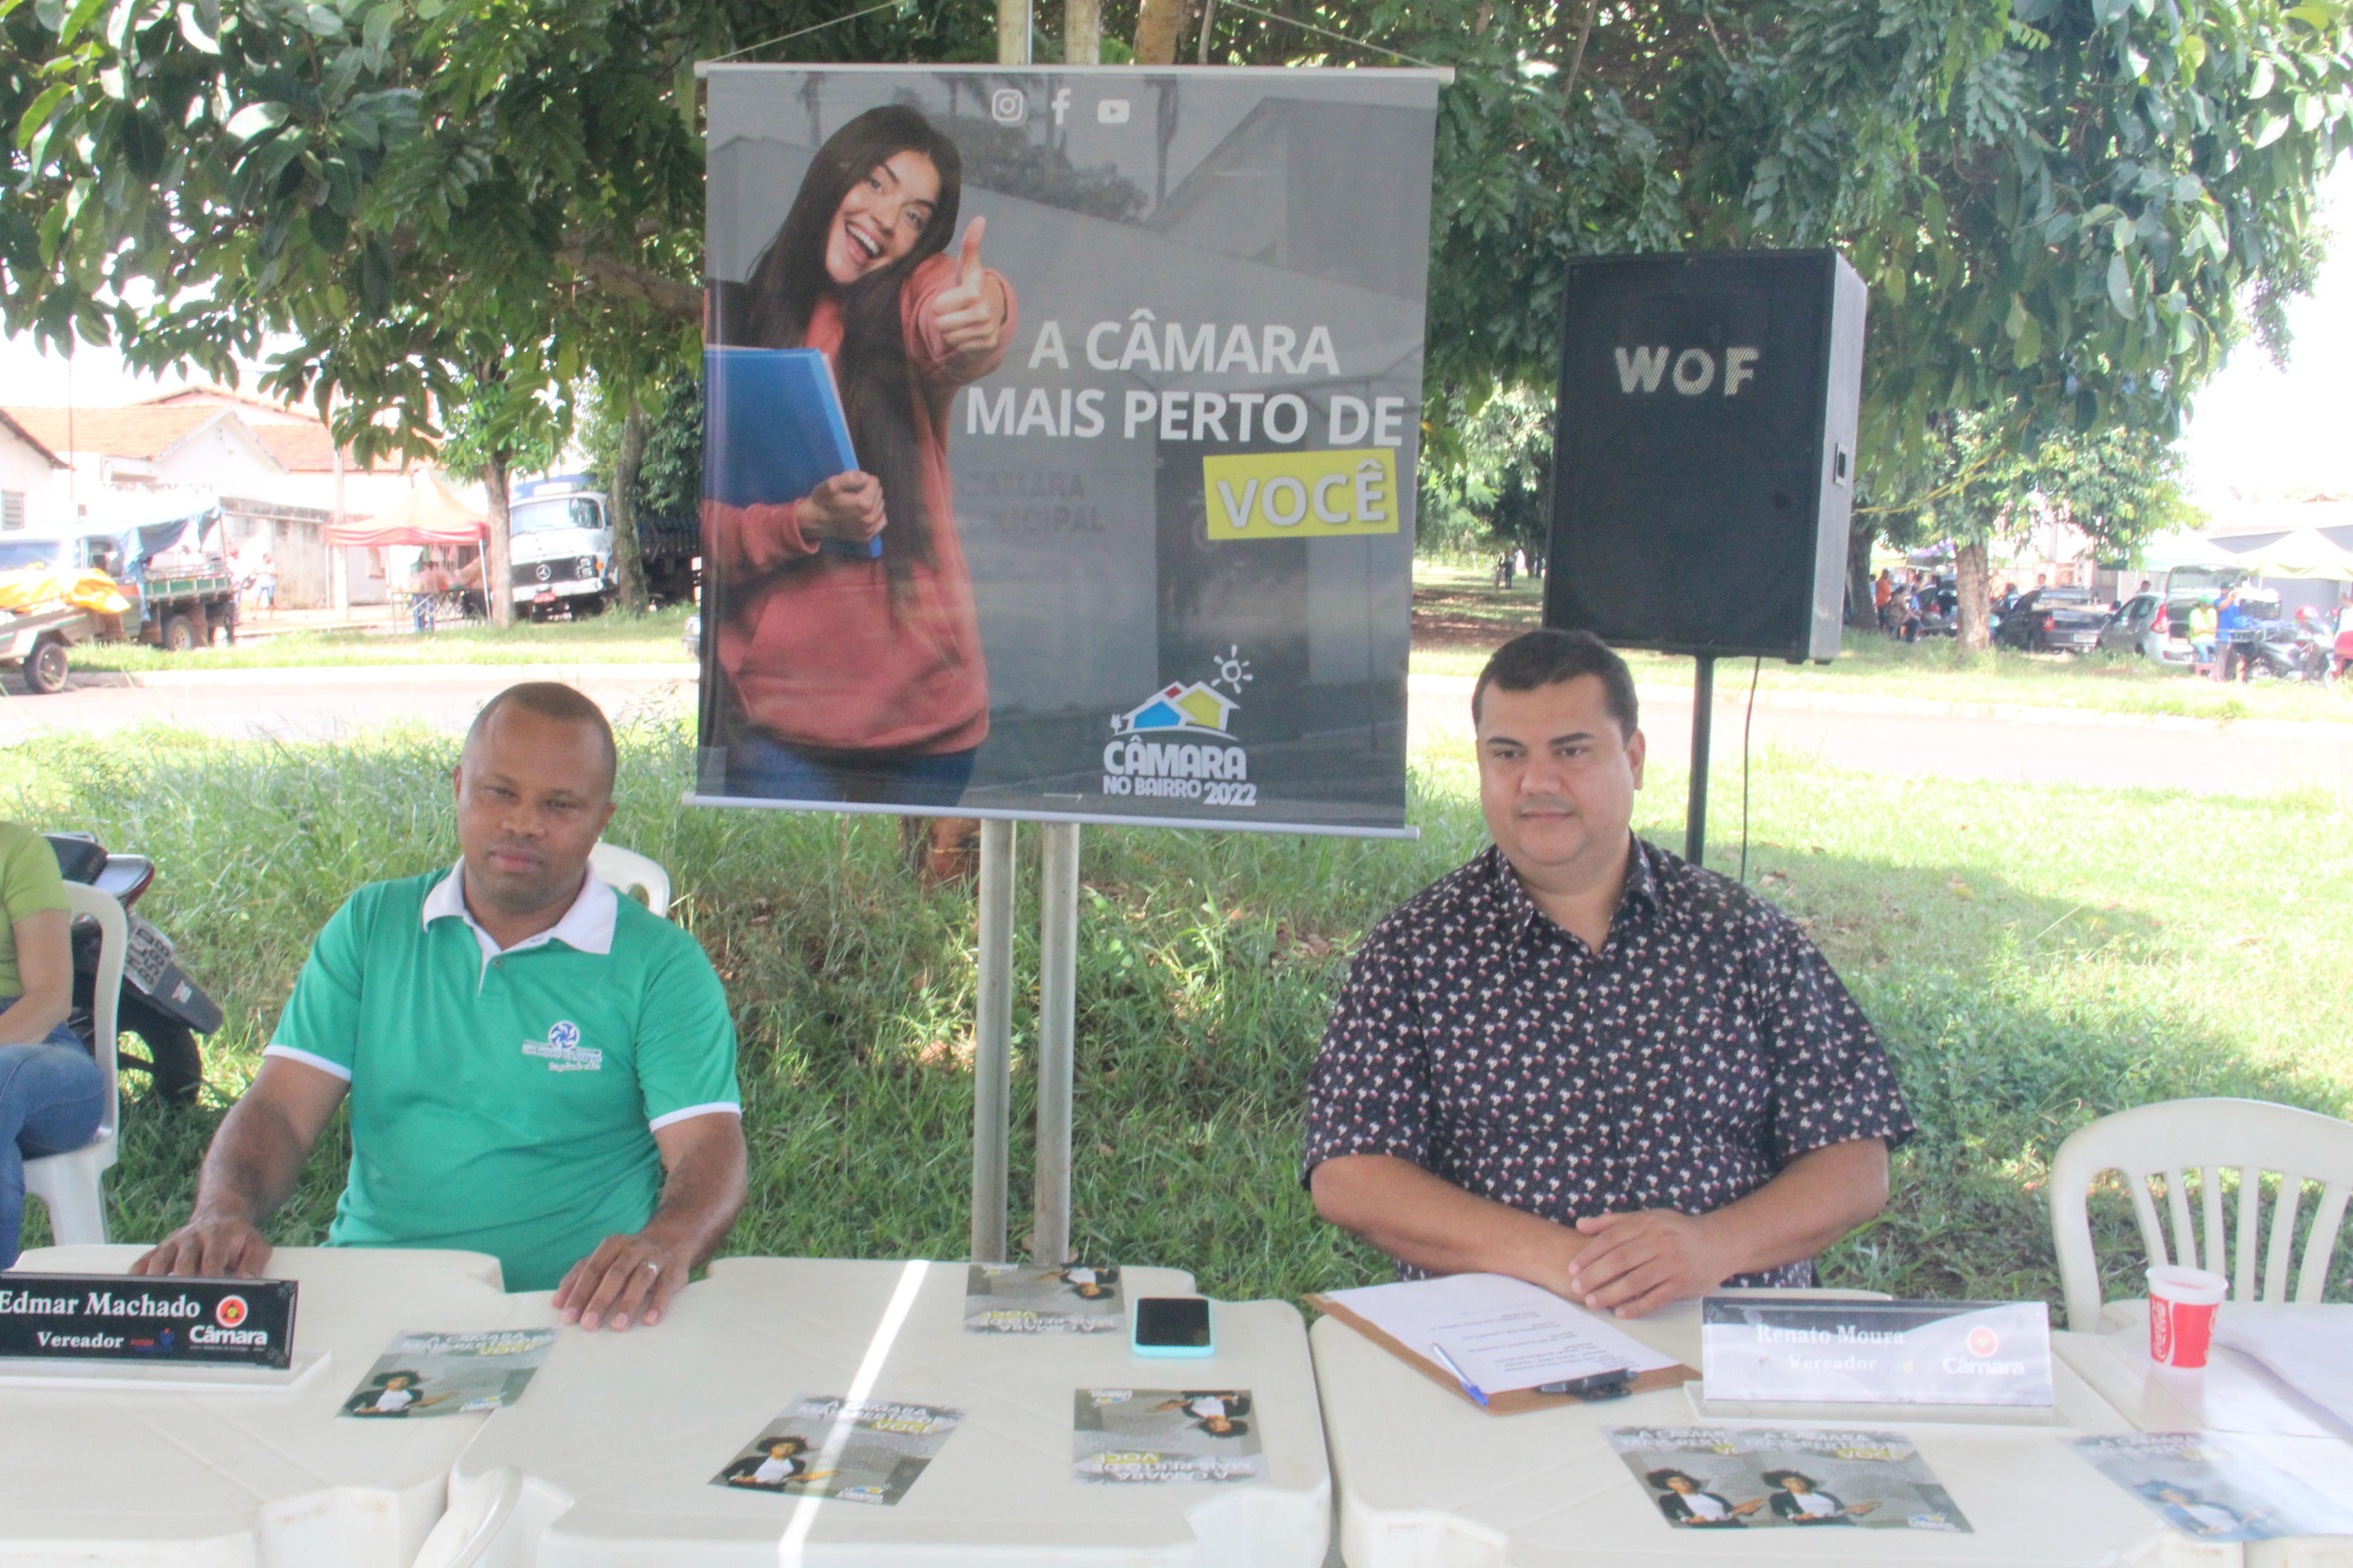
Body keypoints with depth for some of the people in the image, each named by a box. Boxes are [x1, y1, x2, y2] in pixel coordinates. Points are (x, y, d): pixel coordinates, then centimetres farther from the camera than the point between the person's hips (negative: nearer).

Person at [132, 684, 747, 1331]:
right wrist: (220, 1214, -16)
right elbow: (279, 1109, 6)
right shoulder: (370, 926, 12)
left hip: (567, 1311, -4)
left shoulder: (660, 963, 1)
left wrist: (664, 1245, -32)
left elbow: (710, 1152, -8)